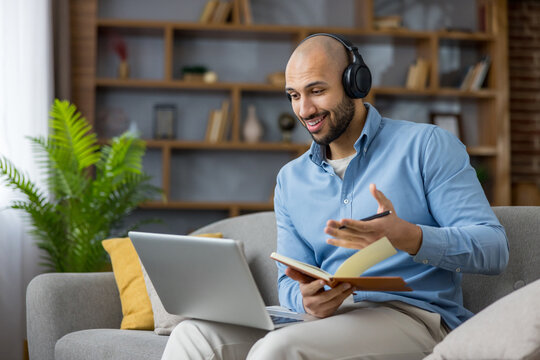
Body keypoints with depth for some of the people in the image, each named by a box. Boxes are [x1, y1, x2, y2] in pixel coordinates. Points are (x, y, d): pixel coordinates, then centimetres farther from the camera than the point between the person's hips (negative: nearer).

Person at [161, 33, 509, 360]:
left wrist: (409, 238, -26)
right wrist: (307, 298, -12)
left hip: (411, 314, -5)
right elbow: (290, 282, 15)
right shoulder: (291, 179, 18)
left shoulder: (427, 146, 1)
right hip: (327, 316, 5)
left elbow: (494, 248, -7)